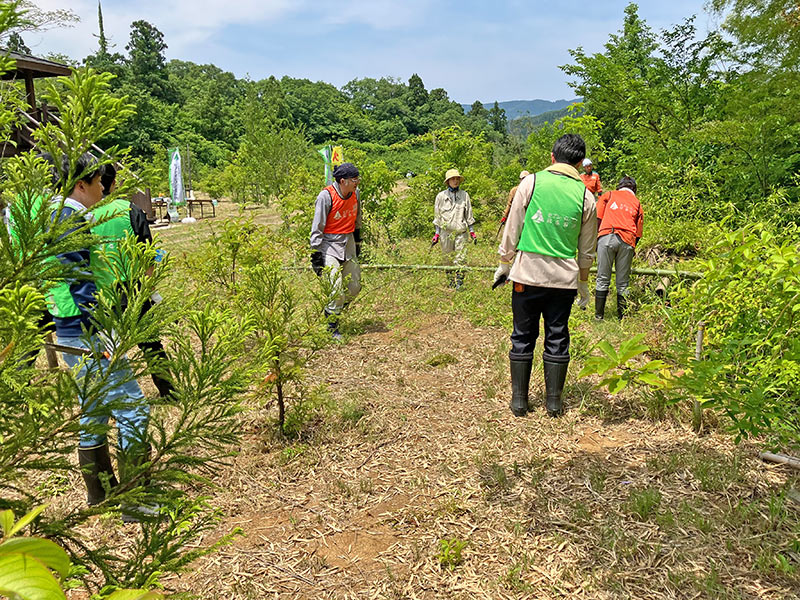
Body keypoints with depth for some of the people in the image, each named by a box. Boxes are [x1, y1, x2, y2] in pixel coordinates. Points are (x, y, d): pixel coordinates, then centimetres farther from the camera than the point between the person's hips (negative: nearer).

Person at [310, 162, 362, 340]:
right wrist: (316, 254, -16)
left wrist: (357, 242, 21)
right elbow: (317, 227, -14)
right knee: (336, 288, -13)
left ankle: (333, 310, 31)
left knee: (354, 287, 7)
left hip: (348, 244, 6)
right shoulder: (326, 196, -17)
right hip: (330, 244, -6)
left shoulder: (355, 194, 2)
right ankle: (332, 327, 2)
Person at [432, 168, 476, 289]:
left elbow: (469, 215, 13)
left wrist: (472, 231, 10)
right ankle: (450, 282, 16)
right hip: (446, 231, 0)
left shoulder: (464, 195, 7)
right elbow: (437, 216, 10)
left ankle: (459, 282, -1)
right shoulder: (441, 196, 6)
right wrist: (437, 234, 7)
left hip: (461, 232, 0)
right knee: (448, 259, 5)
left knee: (461, 259, -6)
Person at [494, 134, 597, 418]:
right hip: (564, 278, 2)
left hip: (527, 274, -1)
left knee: (523, 338, 9)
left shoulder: (531, 182, -3)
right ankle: (554, 402, 18)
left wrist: (504, 264, 11)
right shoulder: (585, 196, 3)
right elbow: (586, 250, 10)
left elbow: (512, 228, -1)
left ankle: (519, 400, 15)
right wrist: (583, 283, 22)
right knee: (557, 339, 11)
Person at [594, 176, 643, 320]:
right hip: (627, 241, 1)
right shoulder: (637, 203, 23)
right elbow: (638, 233, 18)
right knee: (622, 283, 8)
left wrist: (595, 239, 12)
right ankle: (622, 317, 11)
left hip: (606, 237, -1)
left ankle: (599, 315, 5)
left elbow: (597, 218, 8)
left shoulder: (608, 195, 19)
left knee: (602, 280, 3)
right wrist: (631, 249, 27)